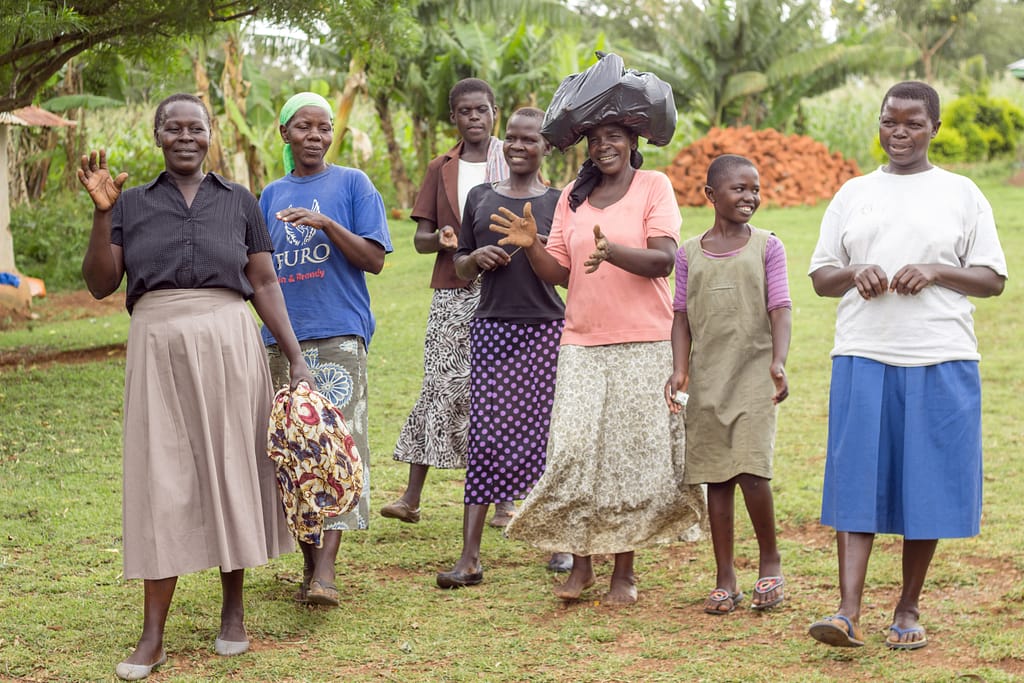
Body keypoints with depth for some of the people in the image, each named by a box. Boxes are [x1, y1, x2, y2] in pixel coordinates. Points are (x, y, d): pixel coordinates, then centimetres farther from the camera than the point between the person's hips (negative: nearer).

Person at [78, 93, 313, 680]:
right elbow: (100, 284, 3)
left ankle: (234, 608, 21)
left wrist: (297, 360, 1)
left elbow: (265, 284, 7)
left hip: (229, 346, 0)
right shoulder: (133, 203, 9)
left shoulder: (240, 201, 8)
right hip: (158, 348, 0)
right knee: (161, 482, -1)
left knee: (231, 469, 4)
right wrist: (102, 213, -8)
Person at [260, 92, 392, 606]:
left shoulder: (352, 184, 6)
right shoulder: (271, 196, 18)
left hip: (338, 334, -4)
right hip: (282, 337, 5)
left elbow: (374, 259, -2)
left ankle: (326, 568, -20)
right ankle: (309, 565, 12)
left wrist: (326, 224, -15)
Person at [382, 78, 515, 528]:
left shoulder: (513, 165, 6)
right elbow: (420, 238, 9)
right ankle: (411, 497, 0)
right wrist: (441, 239, -14)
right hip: (452, 293, 1)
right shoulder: (441, 170, 12)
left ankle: (506, 500, 7)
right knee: (441, 389, -3)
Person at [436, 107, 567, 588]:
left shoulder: (558, 203, 5)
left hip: (545, 331, -1)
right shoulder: (480, 198, 12)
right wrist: (477, 259, -5)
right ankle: (470, 558, -5)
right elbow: (460, 268, 17)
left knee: (546, 436, 1)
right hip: (492, 329, 1)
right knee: (486, 436, -4)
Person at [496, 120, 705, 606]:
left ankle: (624, 570, 11)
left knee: (633, 453, 1)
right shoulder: (572, 197, 13)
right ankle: (580, 563, 7)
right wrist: (531, 245, -8)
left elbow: (663, 260, -12)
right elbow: (559, 272, 10)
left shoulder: (653, 186, 0)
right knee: (574, 449, -5)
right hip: (582, 343, 3)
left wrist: (611, 250, -28)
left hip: (644, 345, -3)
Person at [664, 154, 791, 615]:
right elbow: (683, 317, 8)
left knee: (751, 471, -14)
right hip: (707, 380, 2)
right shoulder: (689, 254, 8)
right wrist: (679, 369, -5)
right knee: (717, 478, 6)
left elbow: (780, 309, -4)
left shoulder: (767, 247, 2)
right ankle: (725, 580, 14)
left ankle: (770, 560, 10)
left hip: (754, 375, -2)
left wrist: (778, 362, -18)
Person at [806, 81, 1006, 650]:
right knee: (857, 481, -6)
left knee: (927, 485, 1)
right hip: (863, 356, 1)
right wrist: (854, 273, -7)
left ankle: (908, 610, 13)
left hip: (940, 360, -1)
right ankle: (848, 614, -10)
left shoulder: (961, 194, 8)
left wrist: (936, 271, -12)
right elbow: (820, 276, 15)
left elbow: (993, 278, 5)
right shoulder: (853, 195, 14)